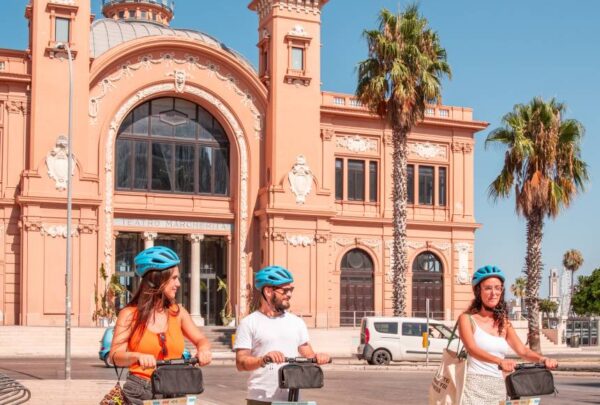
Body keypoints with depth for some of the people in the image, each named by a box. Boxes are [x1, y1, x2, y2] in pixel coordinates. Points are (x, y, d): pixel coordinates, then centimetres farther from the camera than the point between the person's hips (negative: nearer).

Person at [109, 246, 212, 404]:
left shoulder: (177, 312, 10)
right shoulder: (129, 314, 0)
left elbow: (201, 340, 10)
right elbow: (115, 356, -9)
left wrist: (203, 350, -15)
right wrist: (138, 356, -30)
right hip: (139, 392, -2)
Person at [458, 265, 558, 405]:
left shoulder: (504, 323, 17)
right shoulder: (467, 319, 0)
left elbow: (522, 350, 6)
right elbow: (472, 349, -17)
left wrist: (543, 359, -17)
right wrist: (500, 361, -34)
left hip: (498, 388, 5)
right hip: (475, 386, -5)